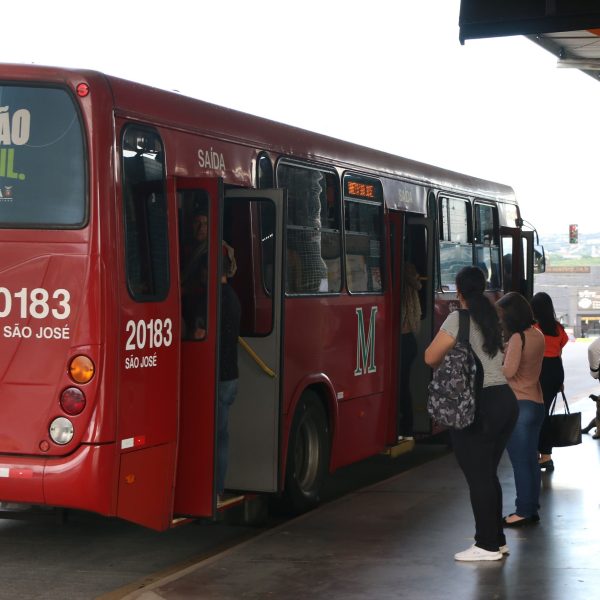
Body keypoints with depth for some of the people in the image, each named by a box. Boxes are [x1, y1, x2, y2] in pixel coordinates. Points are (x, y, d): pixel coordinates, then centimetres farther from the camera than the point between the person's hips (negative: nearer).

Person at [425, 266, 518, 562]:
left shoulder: (458, 319, -10)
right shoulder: (494, 318, 10)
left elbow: (431, 358, -10)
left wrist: (449, 354, 11)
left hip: (477, 404, -7)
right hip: (506, 399, 7)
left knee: (478, 477, 0)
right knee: (488, 474, 17)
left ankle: (487, 545, 3)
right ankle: (497, 539, 23)